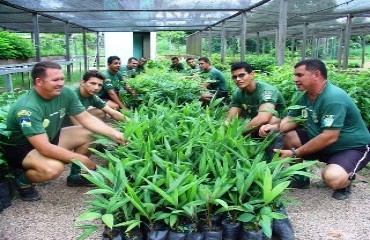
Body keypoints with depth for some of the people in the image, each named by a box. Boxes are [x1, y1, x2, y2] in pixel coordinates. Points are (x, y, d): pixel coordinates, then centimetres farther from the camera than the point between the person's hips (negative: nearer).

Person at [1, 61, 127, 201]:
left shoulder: (65, 93, -14)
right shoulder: (27, 108, -33)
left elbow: (86, 118, -5)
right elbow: (45, 148, -35)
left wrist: (113, 133, -18)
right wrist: (81, 159, -29)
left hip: (50, 137, 7)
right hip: (20, 147, -7)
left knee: (89, 135, -8)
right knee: (54, 168, -35)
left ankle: (75, 175, 11)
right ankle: (22, 180, -2)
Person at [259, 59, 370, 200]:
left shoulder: (333, 98, -29)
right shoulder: (307, 96, 0)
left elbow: (329, 137, -33)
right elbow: (292, 118, 7)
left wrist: (295, 153, -29)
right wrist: (275, 127, -16)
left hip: (353, 147, -8)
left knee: (332, 178, -35)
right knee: (288, 137, -8)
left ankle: (346, 178, 2)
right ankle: (302, 177, 10)